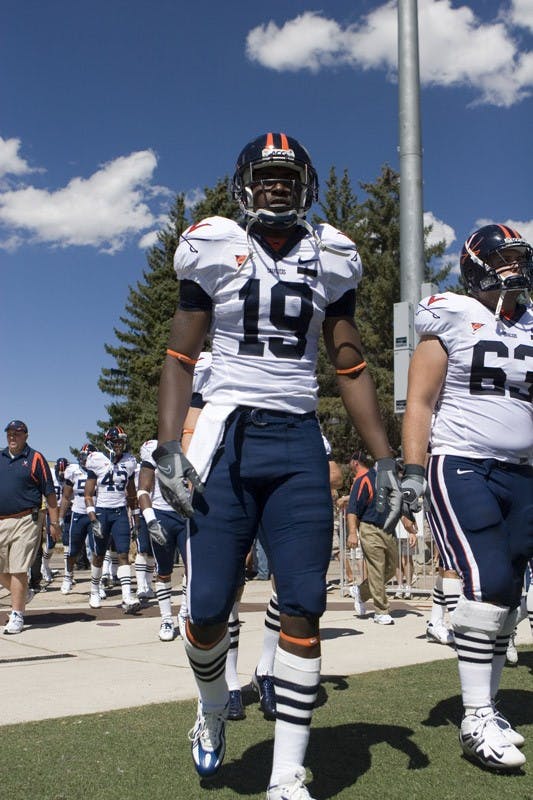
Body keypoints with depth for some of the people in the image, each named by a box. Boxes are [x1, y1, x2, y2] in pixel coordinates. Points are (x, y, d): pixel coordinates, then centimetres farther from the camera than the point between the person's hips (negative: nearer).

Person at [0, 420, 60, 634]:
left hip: (25, 522, -5)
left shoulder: (35, 459, -1)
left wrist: (54, 522, -5)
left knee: (18, 571, -5)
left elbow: (49, 493, -1)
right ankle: (23, 595, 35)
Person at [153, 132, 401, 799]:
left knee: (304, 607, -2)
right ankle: (213, 709, 32)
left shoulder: (330, 260, 11)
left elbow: (351, 370, 13)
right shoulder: (213, 250, 5)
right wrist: (167, 449, -8)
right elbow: (179, 358, 4)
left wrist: (385, 460, 7)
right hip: (228, 435, -2)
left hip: (299, 443, 2)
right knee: (209, 607, -2)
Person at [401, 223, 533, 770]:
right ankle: (476, 720, -9)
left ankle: (486, 707, 17)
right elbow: (421, 402, -4)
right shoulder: (452, 321, 0)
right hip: (461, 467, -6)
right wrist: (413, 470, -14)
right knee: (489, 583, -19)